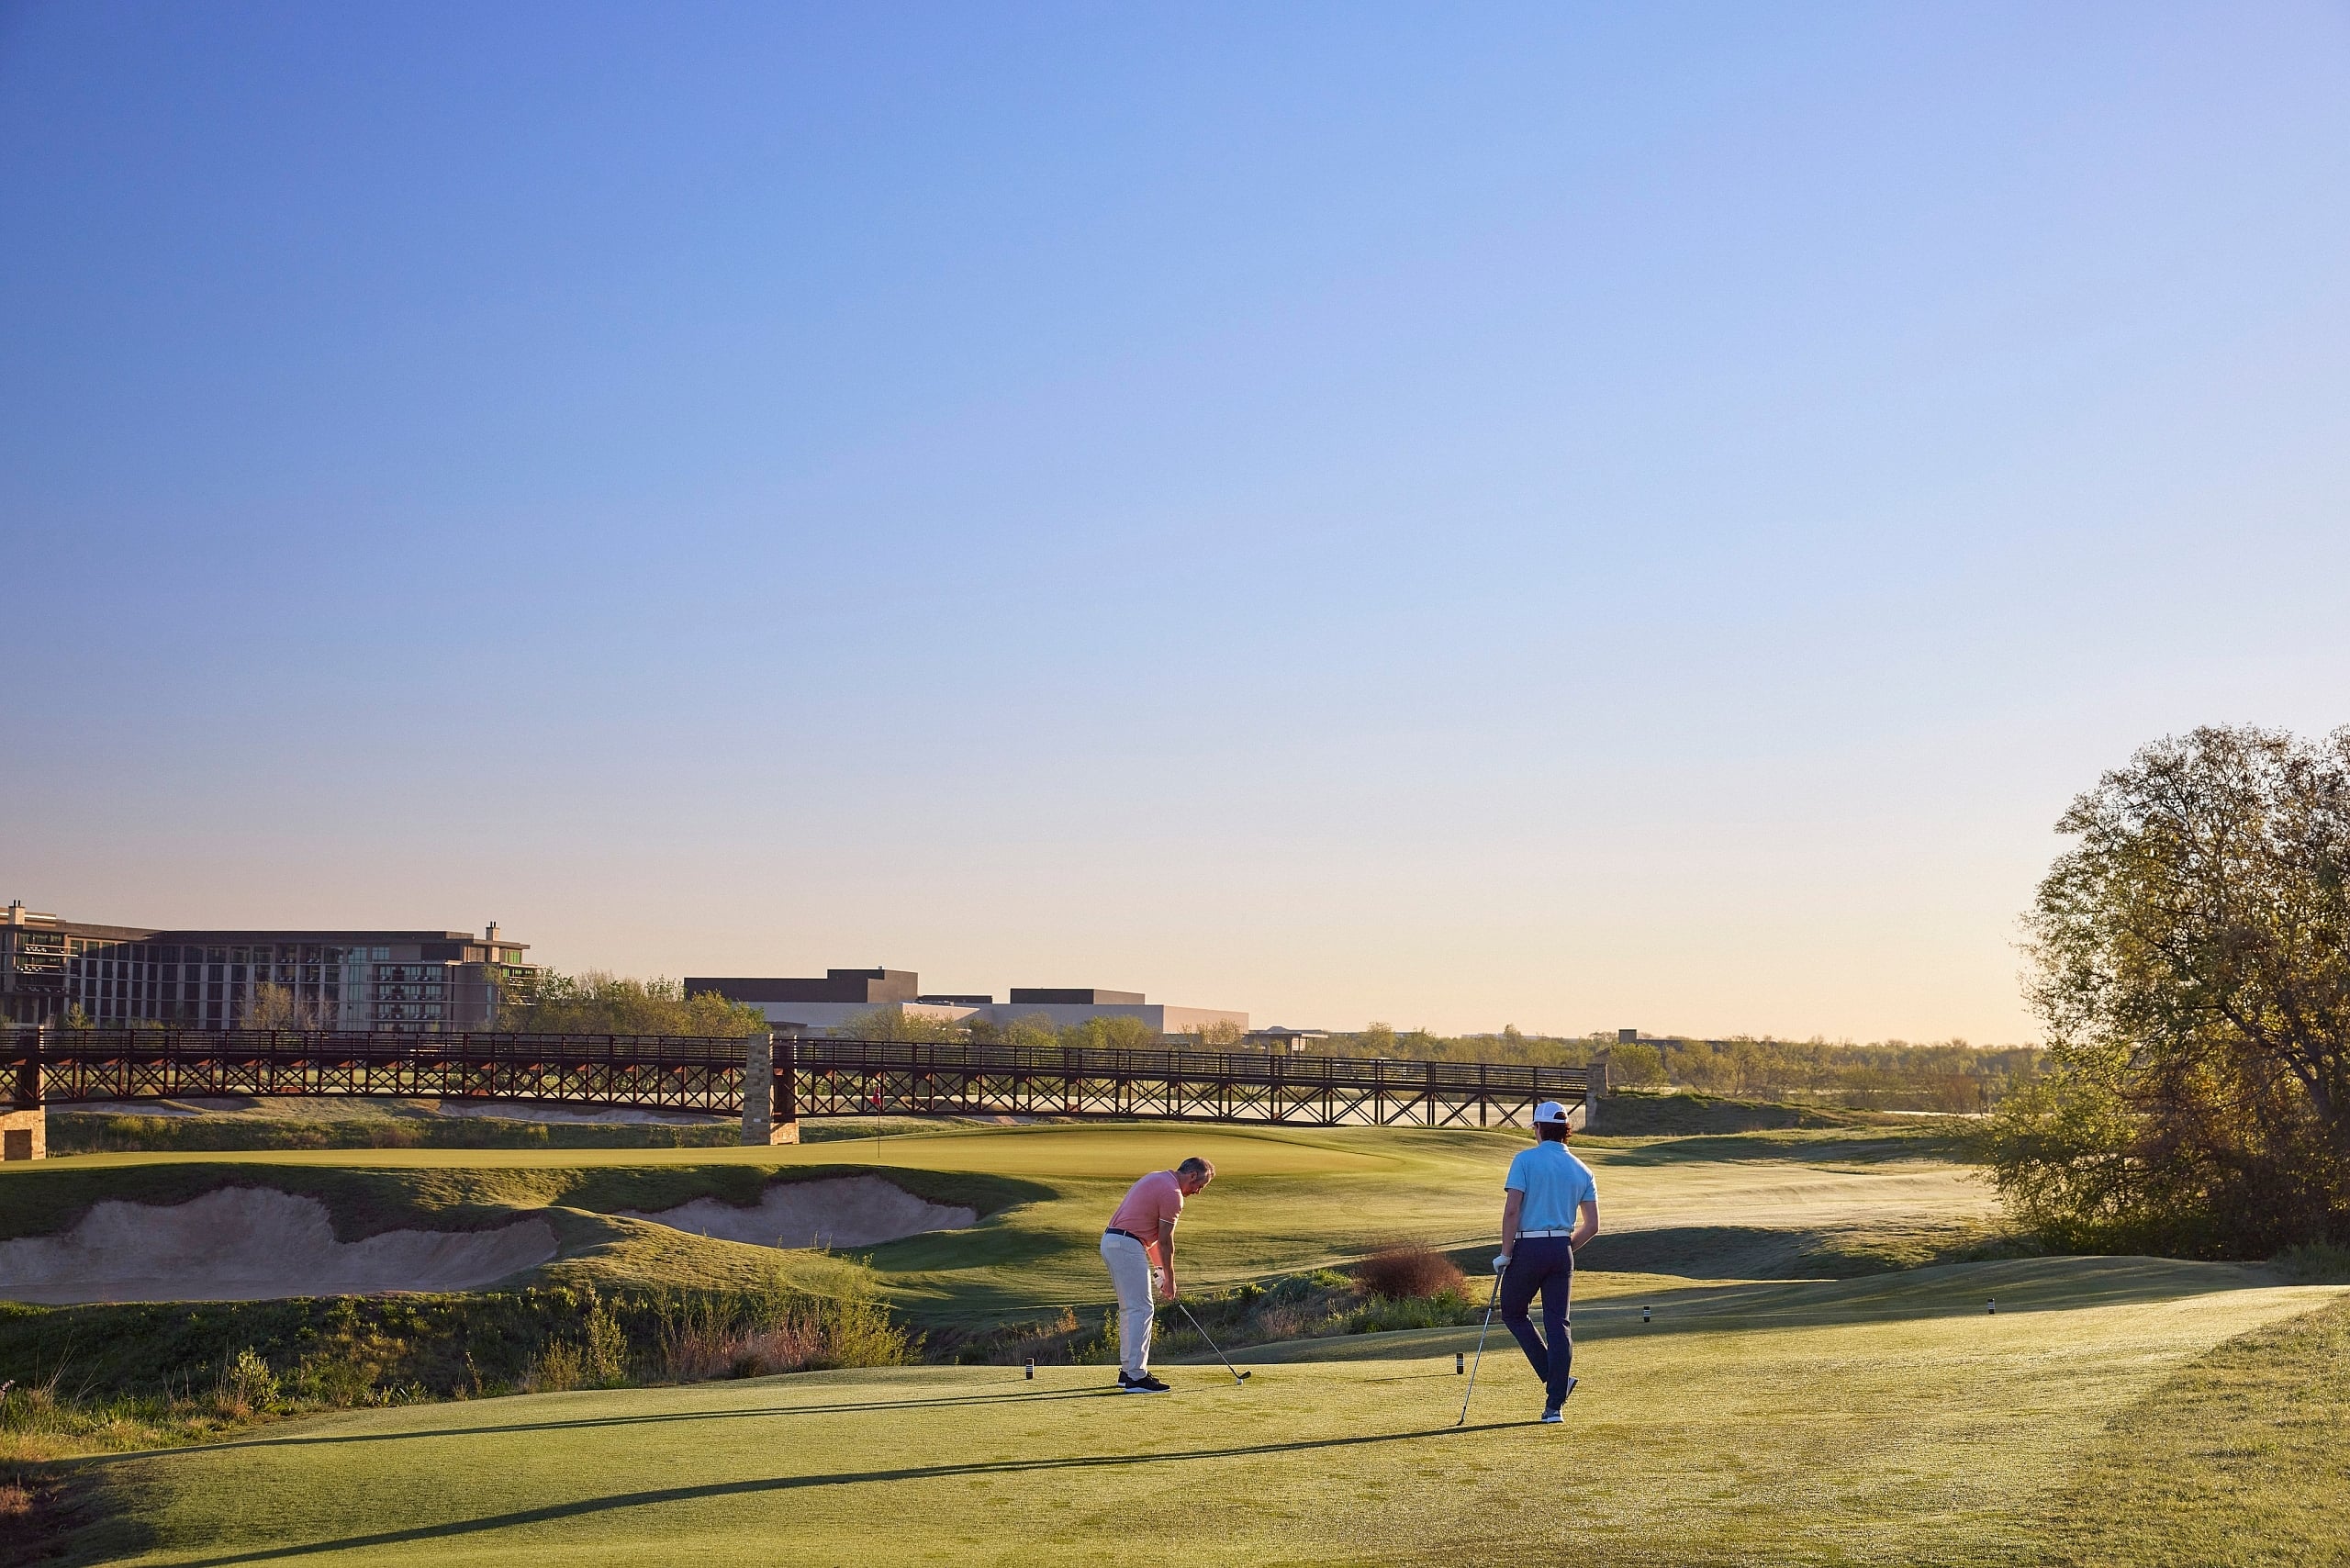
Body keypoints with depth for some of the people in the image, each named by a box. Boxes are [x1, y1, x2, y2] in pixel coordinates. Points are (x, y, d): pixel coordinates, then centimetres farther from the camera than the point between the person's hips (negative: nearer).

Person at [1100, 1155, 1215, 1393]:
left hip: (1110, 1242, 10)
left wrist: (1158, 1267, 21)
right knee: (1140, 1309, -9)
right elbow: (1165, 1241, -8)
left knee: (1130, 1309, 16)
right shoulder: (1173, 1193, -12)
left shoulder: (1157, 1179, 19)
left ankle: (1128, 1371, 21)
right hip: (1127, 1246, -10)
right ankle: (1136, 1377, -11)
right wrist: (1170, 1279, 2)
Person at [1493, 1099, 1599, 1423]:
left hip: (1528, 1247, -4)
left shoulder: (1526, 1159, -5)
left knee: (1513, 1313, 15)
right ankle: (1554, 1405, 1)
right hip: (1562, 1250, 4)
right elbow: (1592, 1225, 6)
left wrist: (1505, 1253, -7)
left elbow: (1512, 1209, -14)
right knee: (1557, 1323, 5)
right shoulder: (1582, 1171, 9)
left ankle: (1555, 1378, 4)